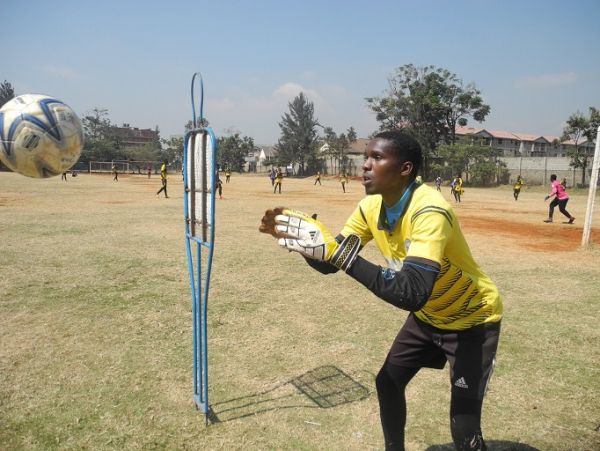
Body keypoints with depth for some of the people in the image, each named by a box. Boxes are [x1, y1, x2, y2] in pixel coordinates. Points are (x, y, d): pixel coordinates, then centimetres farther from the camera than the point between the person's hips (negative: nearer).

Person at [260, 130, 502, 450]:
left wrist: (337, 250, -50)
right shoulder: (371, 207, -12)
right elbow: (329, 264, -7)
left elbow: (412, 294, -47)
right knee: (388, 382, 14)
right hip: (429, 315, 7)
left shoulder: (429, 211, -35)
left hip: (472, 318, -6)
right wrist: (293, 236, -25)